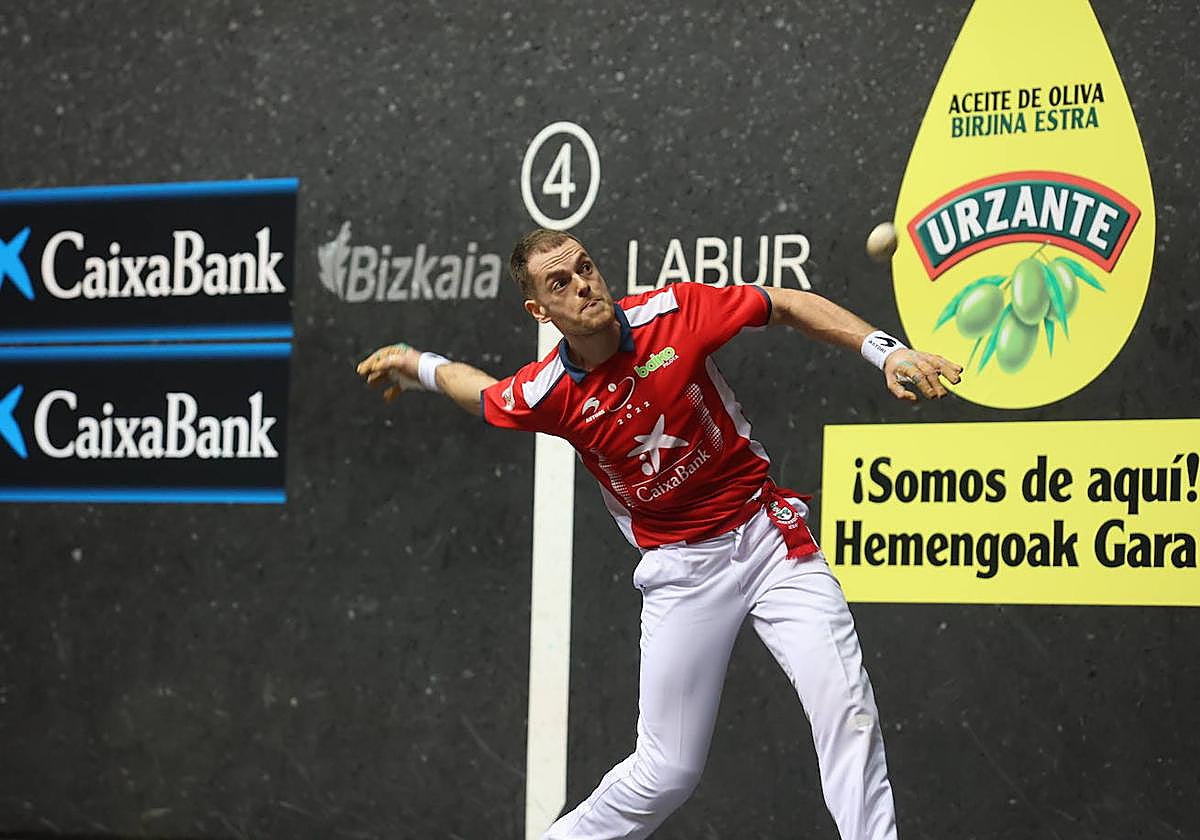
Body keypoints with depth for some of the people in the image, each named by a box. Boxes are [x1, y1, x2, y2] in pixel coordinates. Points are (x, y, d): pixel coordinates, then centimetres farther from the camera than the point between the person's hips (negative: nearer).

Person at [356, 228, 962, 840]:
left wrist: (887, 352, -9)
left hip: (766, 531, 1)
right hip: (682, 569, 0)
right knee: (666, 775, 0)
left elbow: (790, 306, -1)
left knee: (846, 709, -18)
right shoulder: (543, 395, -10)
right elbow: (480, 392, 14)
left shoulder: (673, 311, -11)